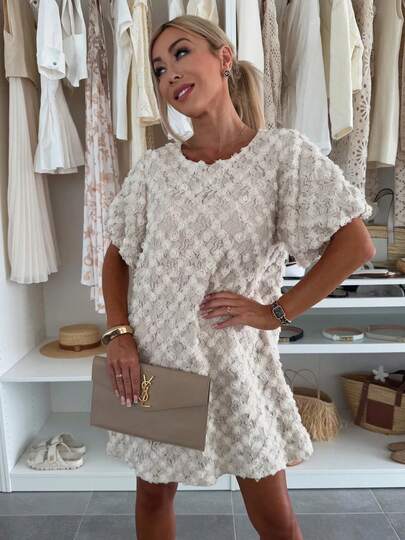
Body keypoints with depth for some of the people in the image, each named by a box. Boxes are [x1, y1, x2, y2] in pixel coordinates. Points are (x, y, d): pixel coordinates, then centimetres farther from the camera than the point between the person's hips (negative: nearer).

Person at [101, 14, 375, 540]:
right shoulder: (154, 166, 1)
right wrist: (119, 333, -5)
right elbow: (117, 254, 8)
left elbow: (356, 244, -10)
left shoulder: (284, 151, -8)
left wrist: (275, 311, -13)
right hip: (152, 359, 3)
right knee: (153, 495, 21)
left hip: (235, 362, -2)